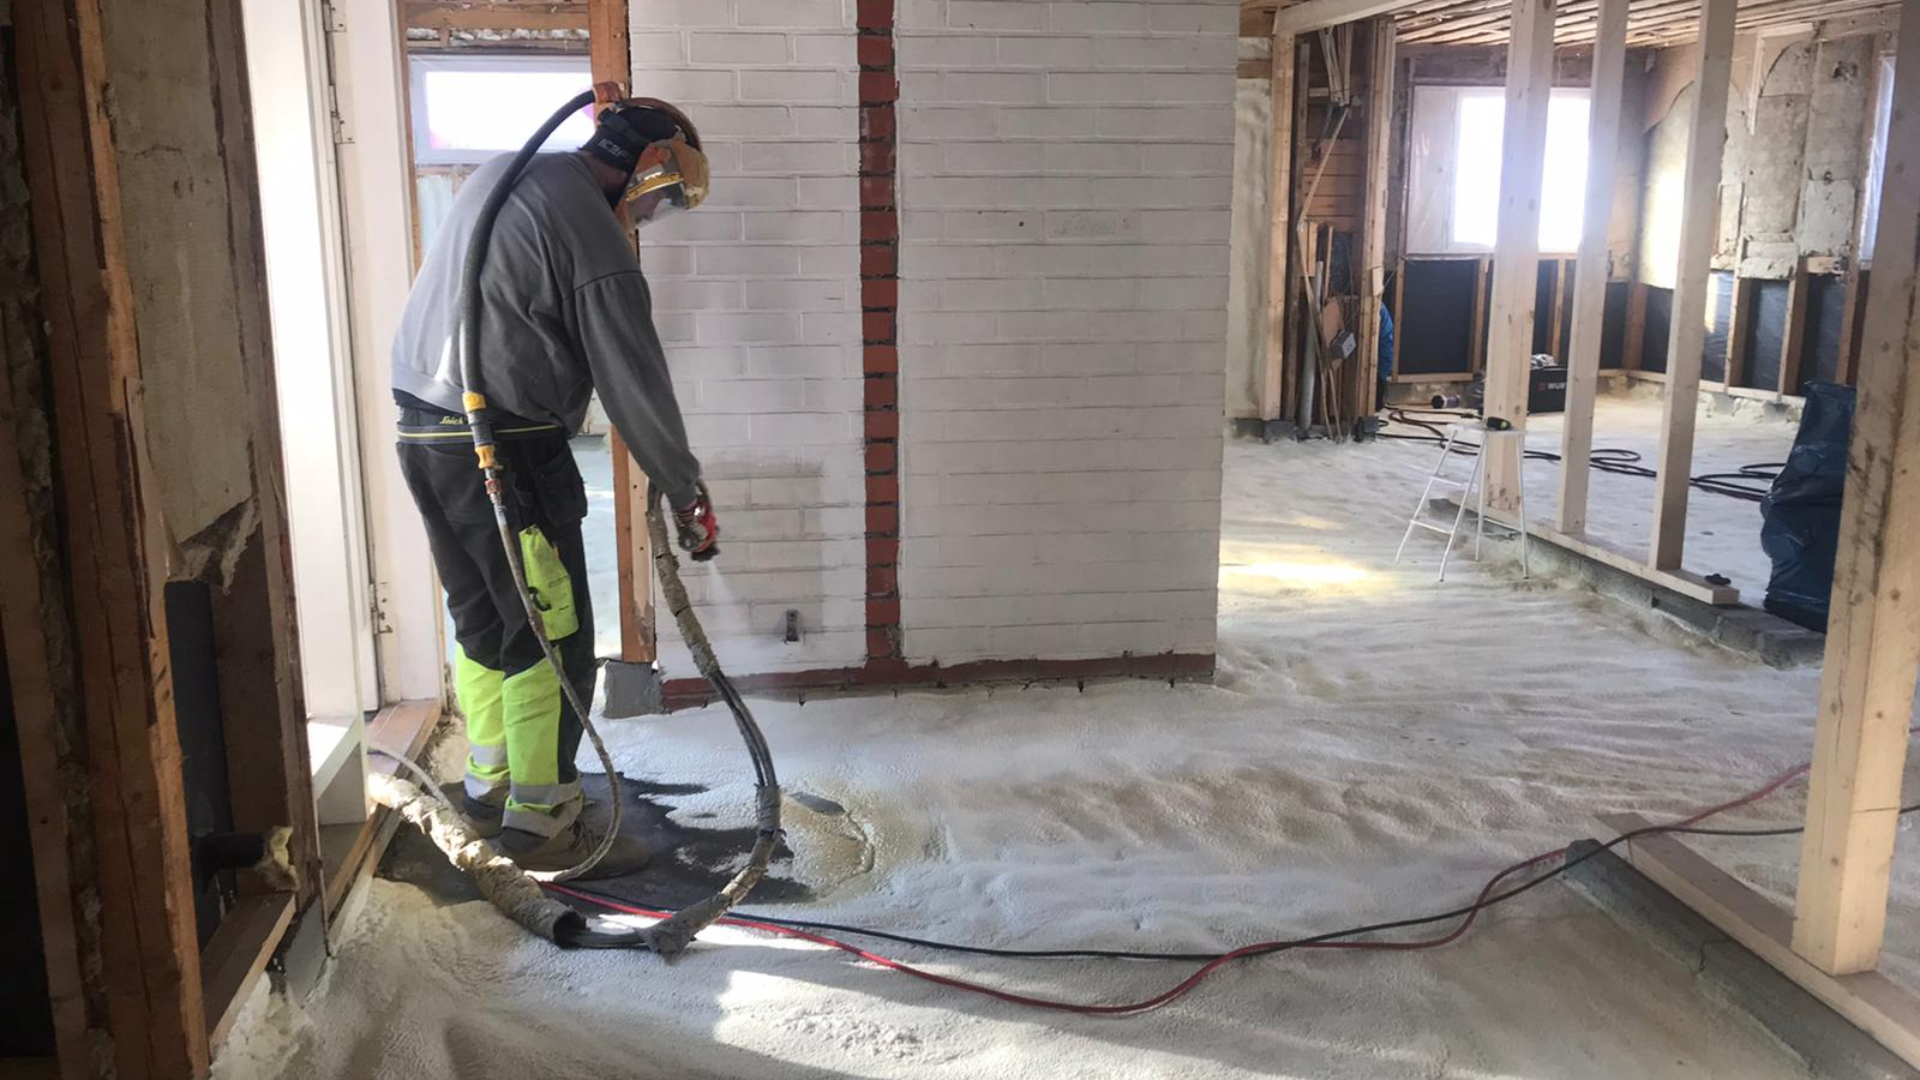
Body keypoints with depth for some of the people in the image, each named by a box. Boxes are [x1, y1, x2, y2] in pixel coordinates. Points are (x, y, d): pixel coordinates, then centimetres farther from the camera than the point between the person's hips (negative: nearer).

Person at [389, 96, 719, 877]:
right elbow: (637, 386, -12)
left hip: (424, 430, 9)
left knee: (482, 624, 19)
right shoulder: (593, 239, -15)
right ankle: (541, 821, 7)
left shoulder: (500, 176, 12)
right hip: (507, 454, -9)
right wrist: (687, 494, -3)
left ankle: (492, 786, 31)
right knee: (552, 640, 0)